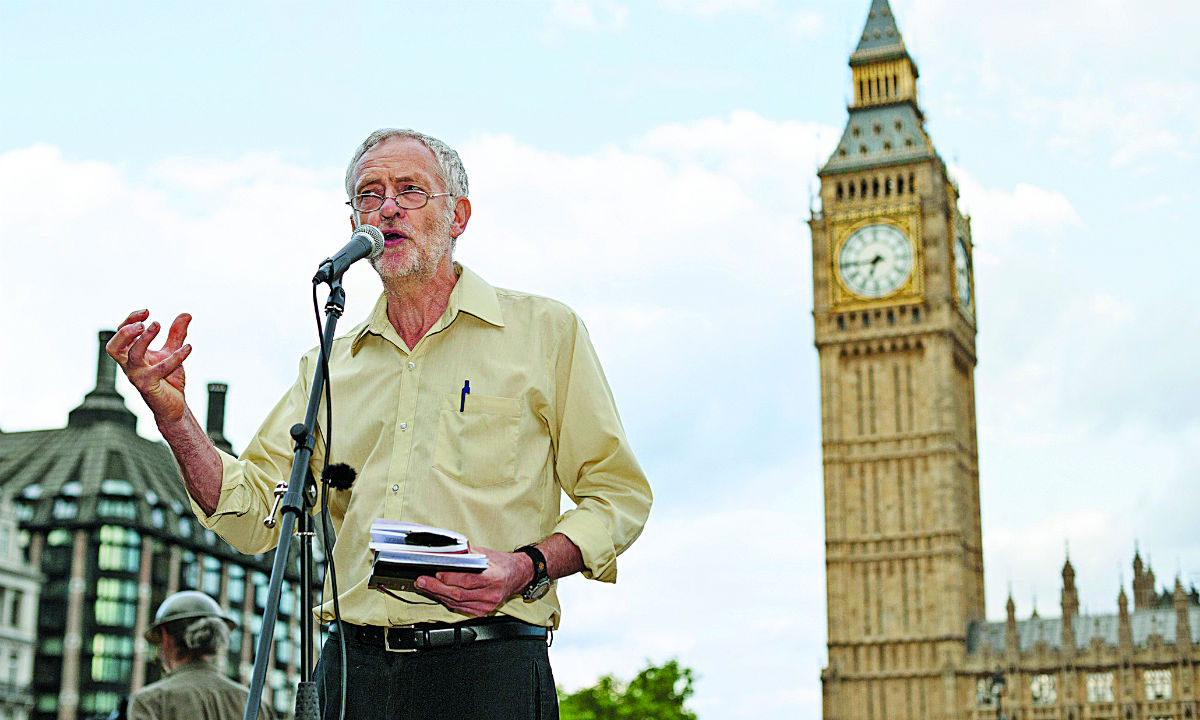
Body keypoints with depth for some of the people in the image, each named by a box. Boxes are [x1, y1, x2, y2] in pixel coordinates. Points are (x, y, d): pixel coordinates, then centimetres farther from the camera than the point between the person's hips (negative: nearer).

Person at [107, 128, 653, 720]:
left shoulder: (544, 330, 6)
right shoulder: (328, 366, 17)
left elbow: (618, 494, 5)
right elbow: (254, 516, 12)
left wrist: (527, 568, -12)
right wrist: (173, 415, -1)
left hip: (485, 670, -3)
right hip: (352, 667, 3)